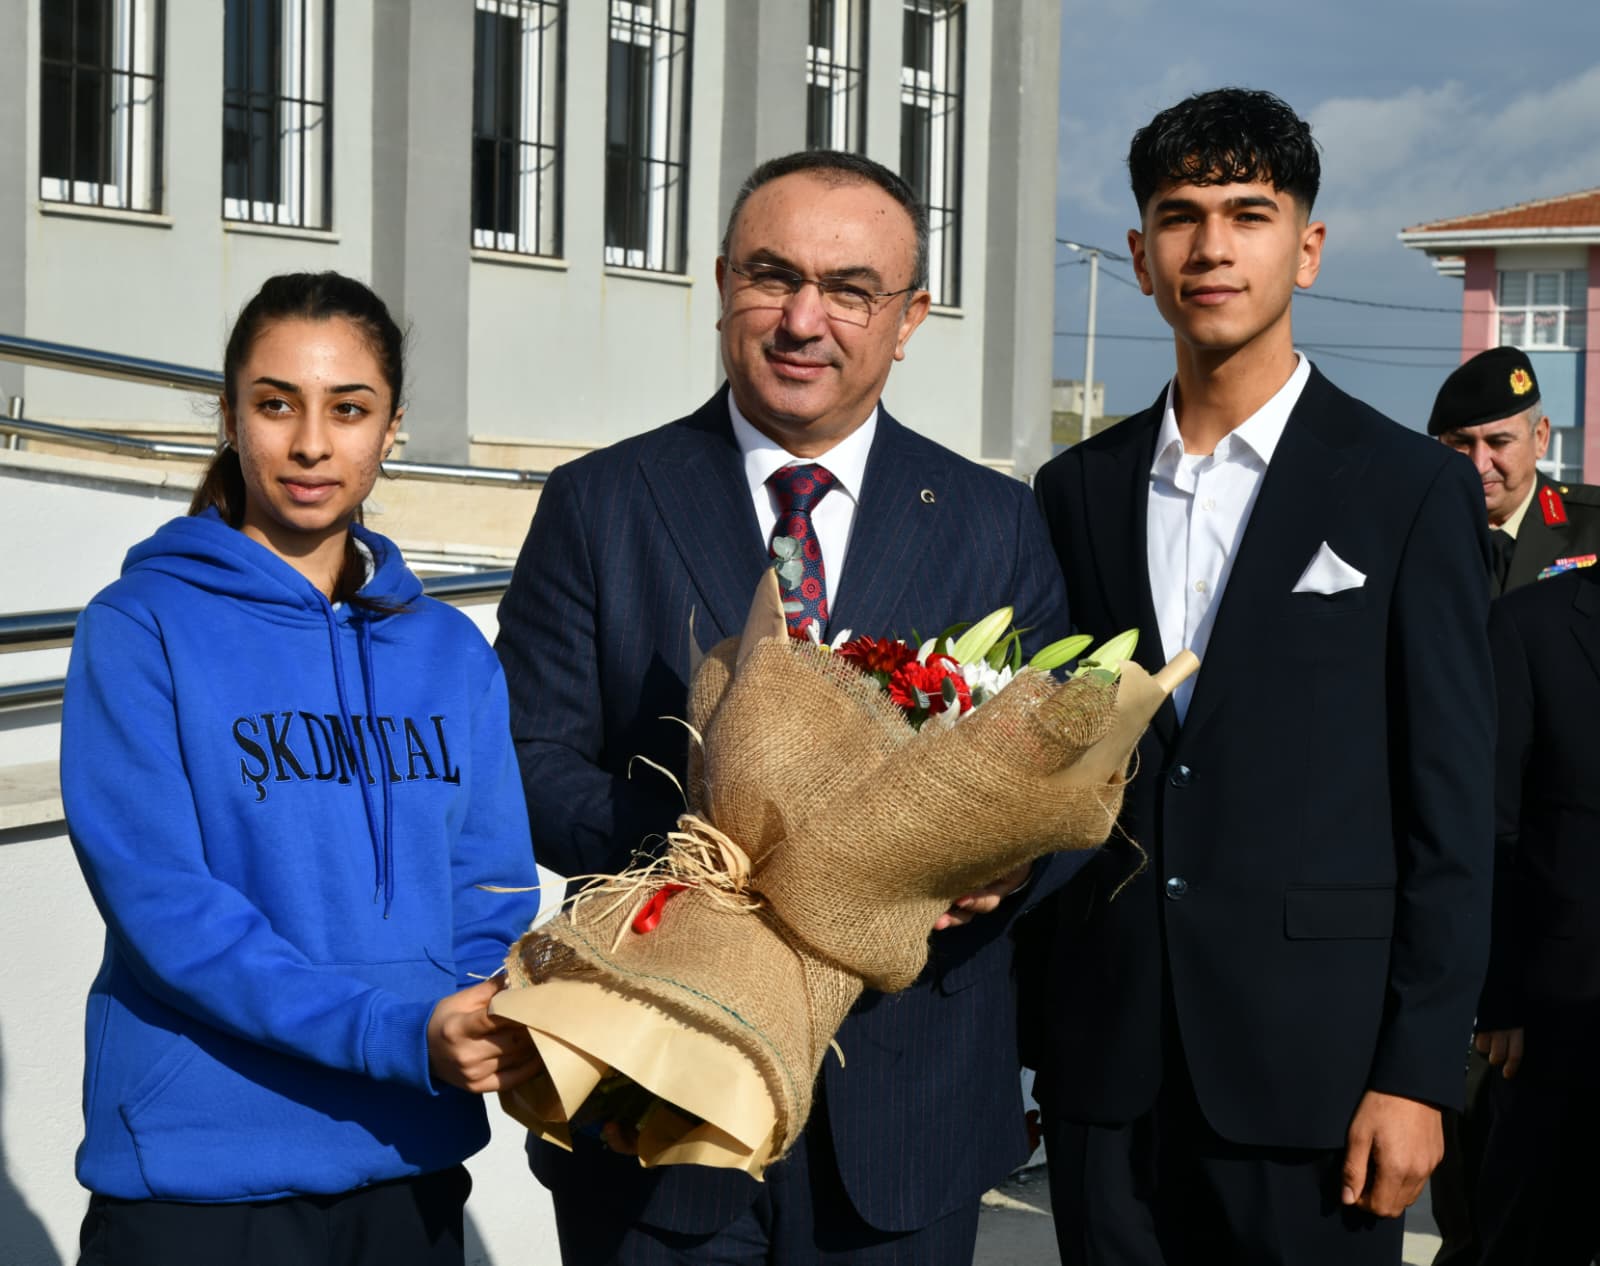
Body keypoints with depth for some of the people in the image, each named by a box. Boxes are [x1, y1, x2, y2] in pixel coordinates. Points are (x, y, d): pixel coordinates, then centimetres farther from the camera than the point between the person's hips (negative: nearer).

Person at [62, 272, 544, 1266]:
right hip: (197, 1164, -4)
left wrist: (502, 1024, -15)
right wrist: (399, 1032, -23)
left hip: (411, 1163, 4)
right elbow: (161, 903, -15)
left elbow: (489, 889, 6)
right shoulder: (141, 630, -6)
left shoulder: (452, 652, 7)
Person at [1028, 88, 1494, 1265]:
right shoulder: (1078, 492, 9)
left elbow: (1451, 802, -4)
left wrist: (1418, 1071, -9)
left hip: (1308, 1062, -3)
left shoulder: (1412, 487, -2)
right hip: (1105, 1063, 3)